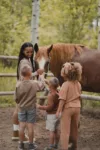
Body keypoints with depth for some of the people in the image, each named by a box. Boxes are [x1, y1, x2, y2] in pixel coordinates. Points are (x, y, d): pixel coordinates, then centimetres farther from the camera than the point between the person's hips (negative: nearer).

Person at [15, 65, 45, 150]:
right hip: (31, 108, -1)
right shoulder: (34, 83, -15)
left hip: (21, 108, 1)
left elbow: (16, 98, -5)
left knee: (22, 126, 8)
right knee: (30, 126, 5)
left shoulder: (18, 84, -13)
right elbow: (42, 86, 5)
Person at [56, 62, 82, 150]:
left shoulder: (66, 84, -16)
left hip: (68, 108, -6)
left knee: (65, 130, 1)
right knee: (74, 128, 20)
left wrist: (59, 111, -14)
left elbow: (62, 99, -18)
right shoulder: (78, 84, 2)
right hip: (77, 107, 6)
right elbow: (79, 96, 11)